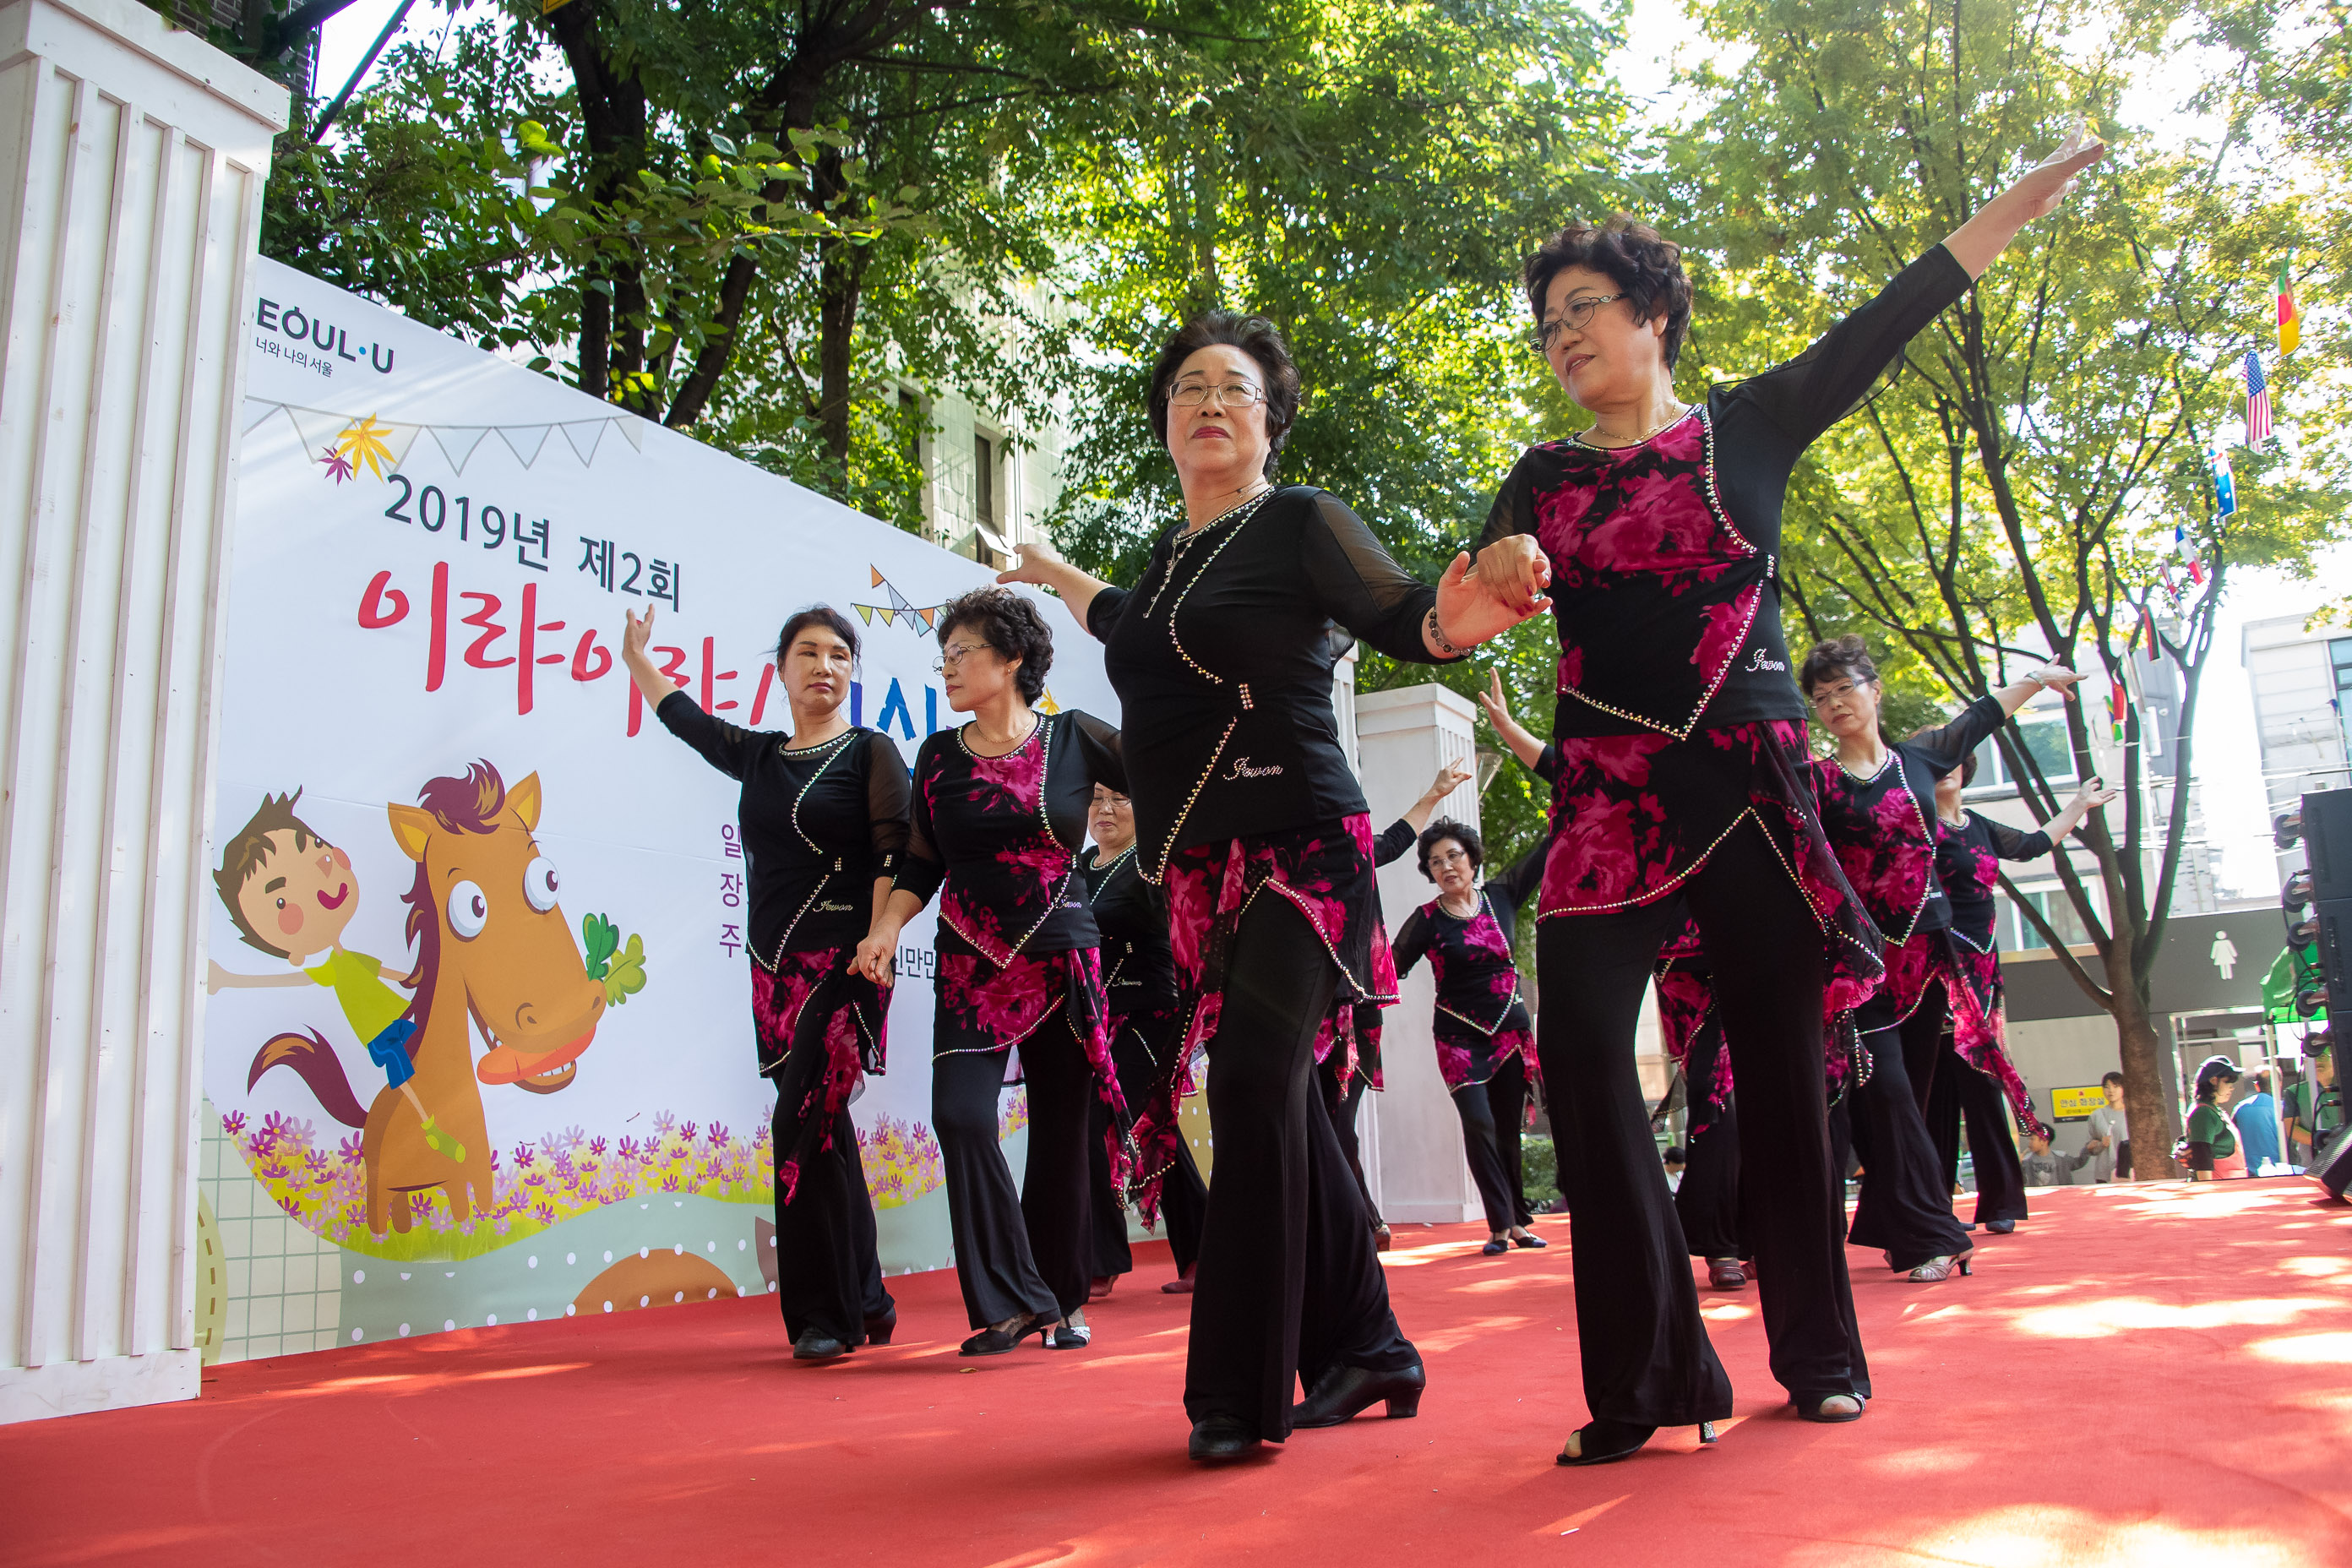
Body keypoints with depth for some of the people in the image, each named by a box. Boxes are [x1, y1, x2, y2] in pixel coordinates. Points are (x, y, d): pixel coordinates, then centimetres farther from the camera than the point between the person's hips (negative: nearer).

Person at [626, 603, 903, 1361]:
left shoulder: (871, 752, 1)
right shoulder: (758, 755, 15)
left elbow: (894, 859, -7)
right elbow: (685, 717, 32)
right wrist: (636, 656, 43)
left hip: (843, 964, -5)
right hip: (776, 967, 5)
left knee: (804, 1126, -14)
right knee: (824, 1134, 7)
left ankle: (825, 1314, -5)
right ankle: (866, 1306, 16)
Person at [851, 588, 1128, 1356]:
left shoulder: (1074, 739, 1)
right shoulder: (938, 757, 6)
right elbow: (922, 864, 8)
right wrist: (887, 928, -6)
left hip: (1064, 961, -1)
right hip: (971, 968, 1)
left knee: (1061, 1133, 4)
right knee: (961, 1117, -16)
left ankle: (1063, 1301, 22)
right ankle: (1011, 1301, -5)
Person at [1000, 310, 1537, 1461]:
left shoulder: (1297, 521, -1)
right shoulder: (1168, 556, 18)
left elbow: (1399, 617, -11)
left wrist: (1451, 623, -33)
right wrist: (1056, 575, 49)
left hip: (1296, 846, -7)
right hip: (1200, 872, 7)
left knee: (1255, 1081, -18)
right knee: (1277, 1106, 8)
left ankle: (1243, 1392, -9)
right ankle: (1366, 1348, 21)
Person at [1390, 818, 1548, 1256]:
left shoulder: (1502, 895, 3)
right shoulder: (1427, 919, -4)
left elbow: (1548, 852, 7)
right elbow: (1392, 969, -7)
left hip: (1511, 1028, 2)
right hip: (1459, 1035, -2)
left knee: (1508, 1129, 6)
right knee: (1478, 1123, -14)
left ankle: (1518, 1221, 18)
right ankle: (1500, 1226, -5)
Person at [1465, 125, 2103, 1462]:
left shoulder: (1748, 428, 10)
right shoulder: (1547, 479, 13)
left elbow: (1887, 324, 5)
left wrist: (2028, 197, 1)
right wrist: (1497, 573, -21)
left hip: (1750, 780, -1)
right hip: (1609, 790, 1)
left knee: (1780, 1060, 3)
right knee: (1579, 1043, -14)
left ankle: (1819, 1356, 20)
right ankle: (1652, 1378, -4)